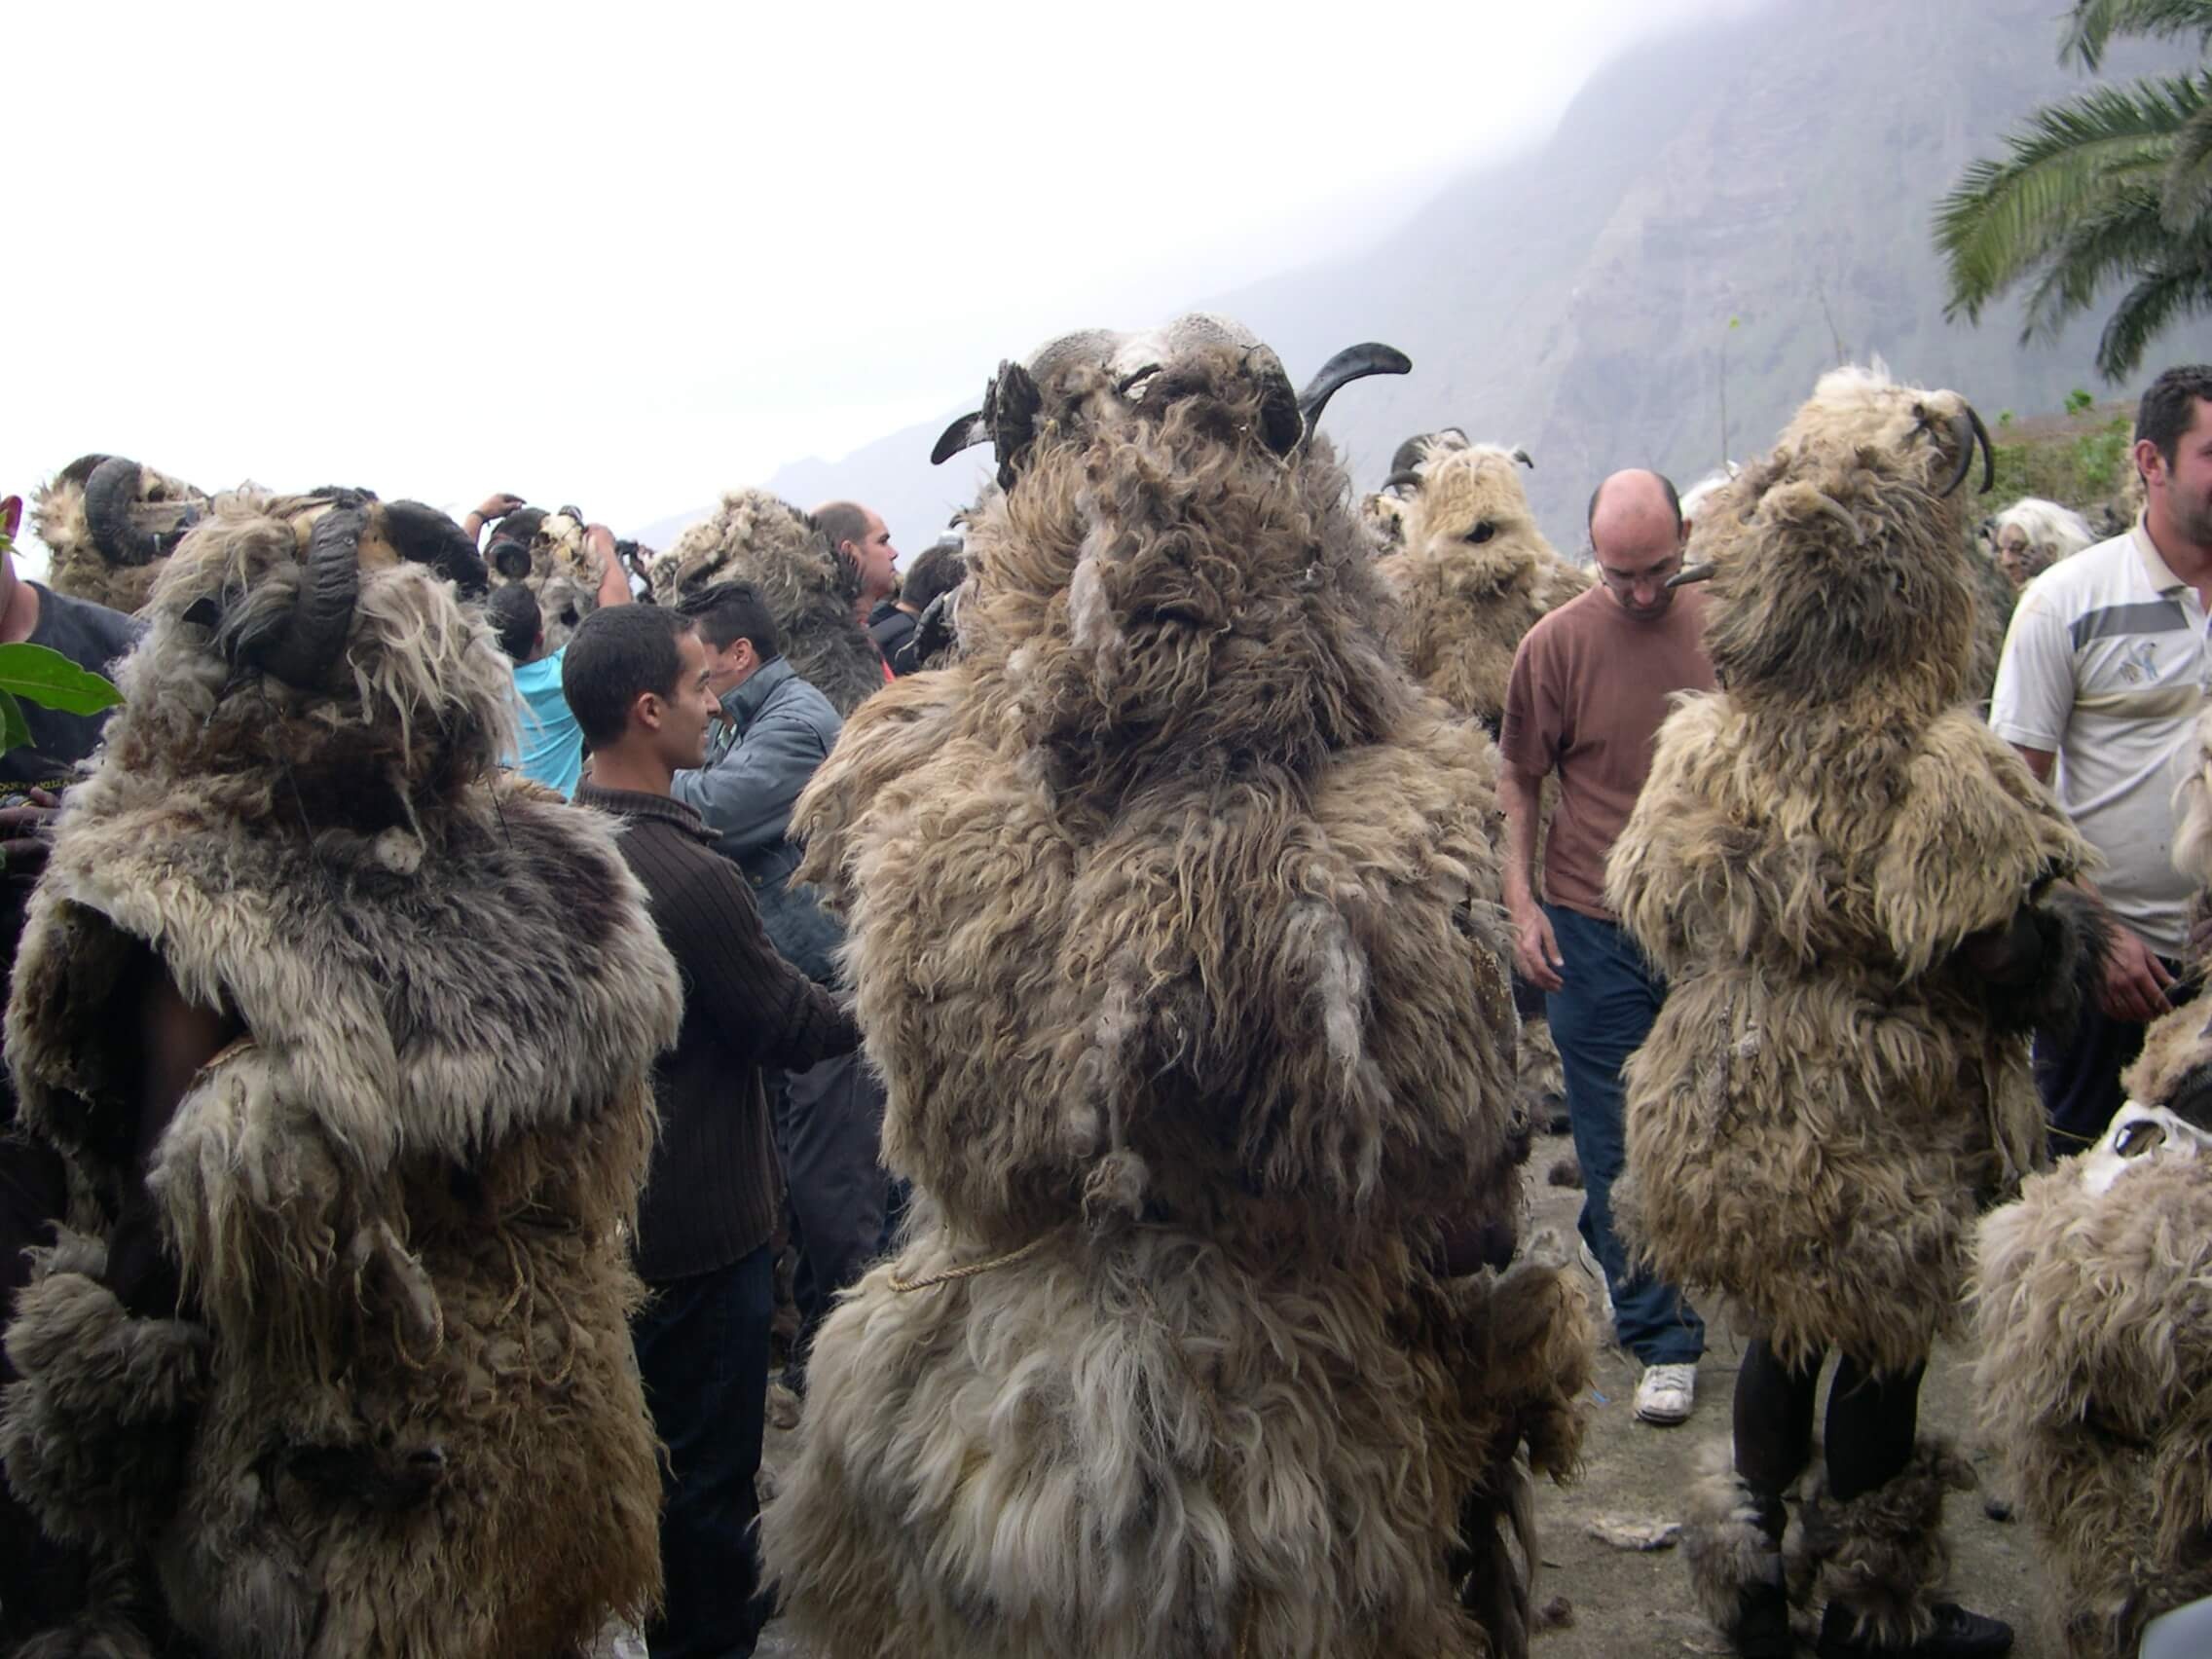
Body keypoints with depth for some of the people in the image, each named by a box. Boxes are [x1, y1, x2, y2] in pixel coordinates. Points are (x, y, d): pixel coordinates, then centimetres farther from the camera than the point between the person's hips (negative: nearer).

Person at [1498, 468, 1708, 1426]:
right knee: (1619, 1147, 3)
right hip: (1595, 927, -2)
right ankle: (1662, 1340, 14)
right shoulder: (1557, 643, -5)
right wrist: (1522, 902, -6)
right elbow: (1518, 781, 2)